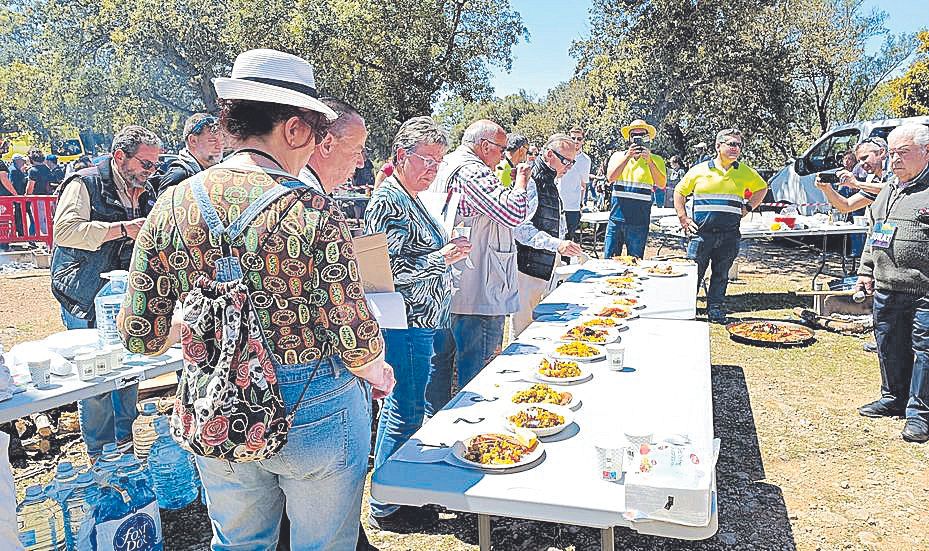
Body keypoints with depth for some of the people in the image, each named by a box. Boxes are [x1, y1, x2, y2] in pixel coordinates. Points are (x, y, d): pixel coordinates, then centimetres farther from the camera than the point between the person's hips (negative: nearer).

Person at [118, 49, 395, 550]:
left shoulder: (172, 205, -8)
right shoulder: (311, 211, -21)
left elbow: (141, 337, -3)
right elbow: (356, 345, -19)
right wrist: (376, 371, 3)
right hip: (314, 415, -4)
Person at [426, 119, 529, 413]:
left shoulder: (443, 167, 14)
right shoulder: (472, 171, -17)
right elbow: (514, 214, -21)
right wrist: (521, 179, -6)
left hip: (443, 287, 10)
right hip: (476, 290, -10)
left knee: (440, 360, 19)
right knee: (476, 368, 2)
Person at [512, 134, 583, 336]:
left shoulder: (551, 182, 16)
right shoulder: (530, 181, -15)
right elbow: (520, 228, -25)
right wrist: (557, 244, -30)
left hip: (546, 269, 9)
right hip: (527, 269, -9)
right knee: (523, 329, -3)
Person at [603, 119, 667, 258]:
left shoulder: (656, 160, 7)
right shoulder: (618, 156, 10)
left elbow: (661, 184, -8)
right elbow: (610, 177, -8)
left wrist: (649, 161, -16)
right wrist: (628, 156, -14)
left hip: (639, 221, -1)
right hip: (616, 217, 1)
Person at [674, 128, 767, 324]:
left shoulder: (745, 172, 10)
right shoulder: (700, 170, 3)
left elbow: (762, 188, 27)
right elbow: (679, 192, 11)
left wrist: (748, 208, 13)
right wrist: (683, 218, 3)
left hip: (729, 234, 2)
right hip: (702, 232, -2)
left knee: (721, 275, 9)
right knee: (693, 273, -1)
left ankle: (715, 309, 19)